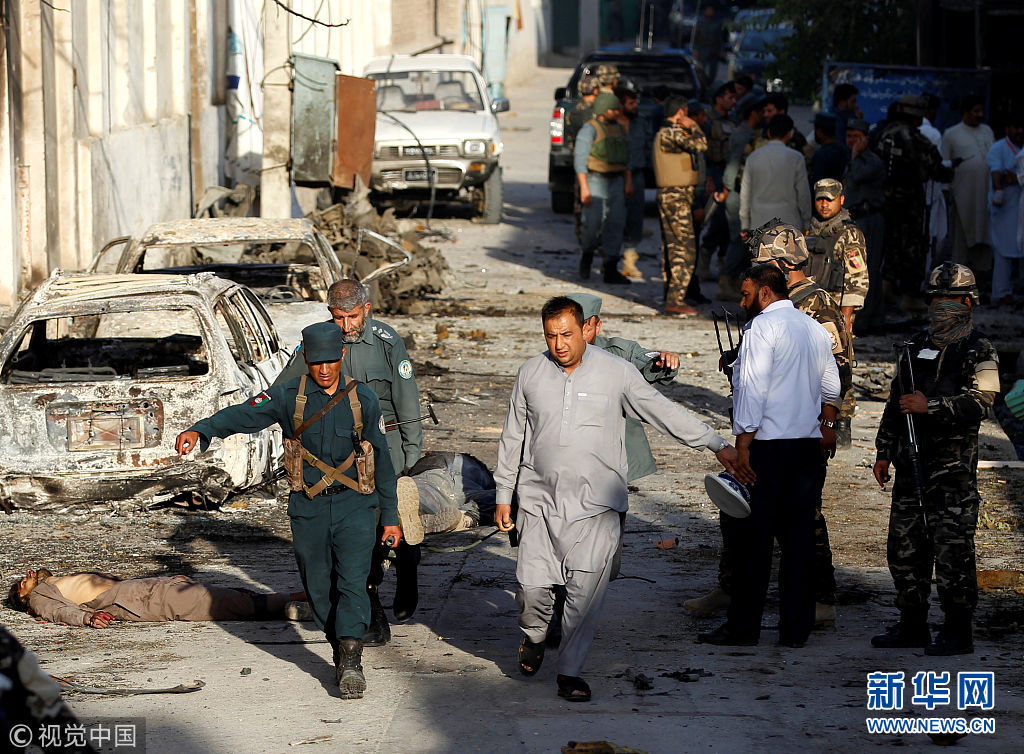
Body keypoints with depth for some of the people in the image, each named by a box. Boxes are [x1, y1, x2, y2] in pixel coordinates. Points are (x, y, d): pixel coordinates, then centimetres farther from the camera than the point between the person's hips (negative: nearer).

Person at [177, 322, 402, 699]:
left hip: (355, 504, -2)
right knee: (319, 588, 6)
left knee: (352, 582, -15)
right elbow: (243, 415, -16)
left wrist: (390, 518, 7)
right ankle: (341, 653, 23)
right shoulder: (288, 397, -1)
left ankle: (351, 664, -22)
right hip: (308, 508, 2)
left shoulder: (363, 399, 0)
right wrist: (200, 430, -36)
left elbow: (382, 460, 6)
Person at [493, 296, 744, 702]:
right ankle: (533, 638, 28)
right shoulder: (530, 374, 6)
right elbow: (513, 437, 15)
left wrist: (717, 445, 2)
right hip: (539, 500, 2)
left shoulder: (616, 372, 0)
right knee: (532, 585, -4)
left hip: (595, 505, -2)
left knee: (586, 590, -8)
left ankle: (570, 671, 4)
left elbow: (662, 411, 4)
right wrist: (503, 496, 16)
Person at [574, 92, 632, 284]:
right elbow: (580, 159, -11)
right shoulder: (589, 130, -8)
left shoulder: (618, 129, 14)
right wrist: (584, 188, -18)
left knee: (615, 223, -3)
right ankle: (587, 254, 21)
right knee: (593, 223, -9)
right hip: (594, 181, -6)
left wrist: (628, 181, 9)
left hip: (615, 182, 6)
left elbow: (625, 158, 20)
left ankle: (610, 270, -2)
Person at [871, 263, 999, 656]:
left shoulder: (978, 351, -5)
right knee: (904, 546, 10)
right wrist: (884, 451, 17)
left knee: (952, 550, -6)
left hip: (954, 466, -7)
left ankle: (958, 633, 1)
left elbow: (978, 403, -16)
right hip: (911, 463, 7)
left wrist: (930, 406, -20)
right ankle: (912, 625, 21)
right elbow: (896, 400, 20)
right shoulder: (917, 345, 16)